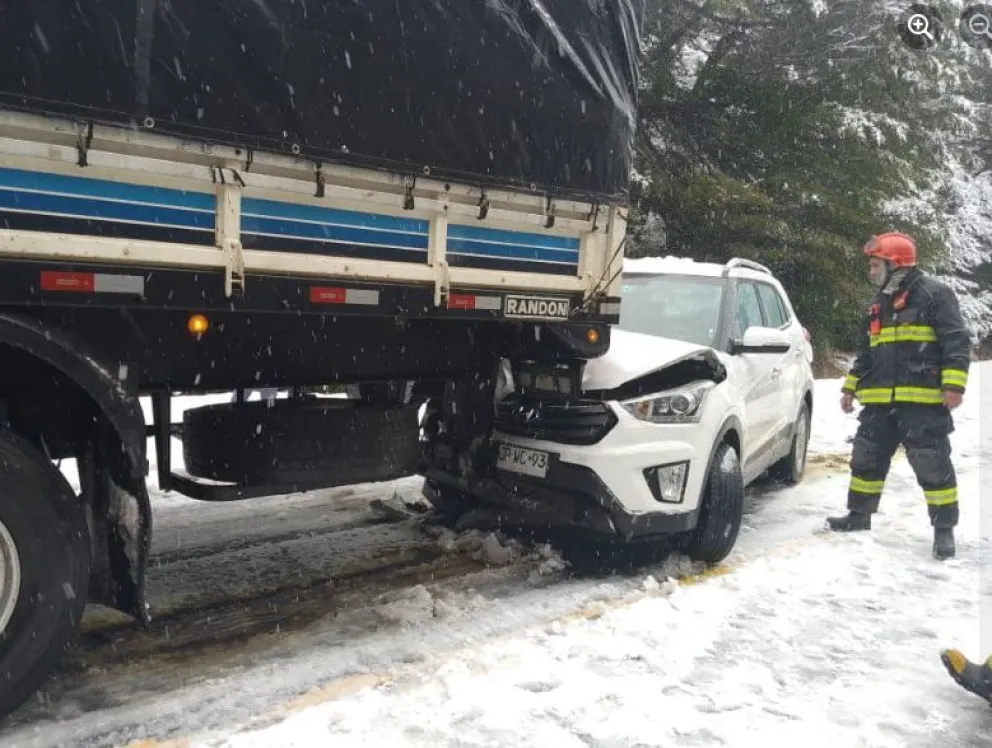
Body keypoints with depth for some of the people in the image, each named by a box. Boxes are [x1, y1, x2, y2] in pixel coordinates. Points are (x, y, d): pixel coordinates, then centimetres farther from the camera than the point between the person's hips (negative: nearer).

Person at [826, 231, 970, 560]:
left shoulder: (934, 294, -4)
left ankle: (944, 528, 12)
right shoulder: (877, 306, 19)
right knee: (866, 459, 11)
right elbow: (865, 353, 24)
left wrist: (954, 385, -18)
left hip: (923, 400, -7)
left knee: (933, 465, -1)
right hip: (879, 401, 7)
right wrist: (850, 387, 19)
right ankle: (859, 515, 25)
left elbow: (957, 341, -9)